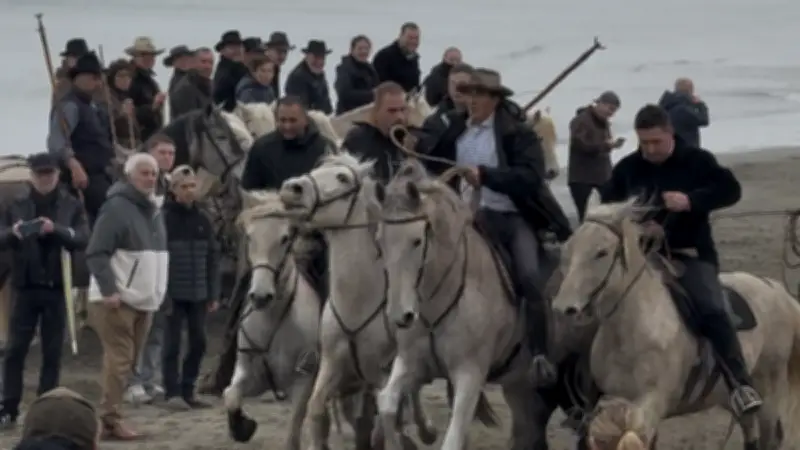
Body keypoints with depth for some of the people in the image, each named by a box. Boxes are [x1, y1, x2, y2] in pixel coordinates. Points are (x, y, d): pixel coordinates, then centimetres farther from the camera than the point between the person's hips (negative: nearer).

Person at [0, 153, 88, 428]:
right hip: (26, 287, 1)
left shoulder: (71, 206, 4)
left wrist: (56, 229, -25)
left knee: (52, 352, 2)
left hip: (56, 288, -1)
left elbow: (83, 239, -8)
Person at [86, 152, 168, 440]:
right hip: (116, 300, -9)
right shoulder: (116, 207, -13)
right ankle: (110, 420, -9)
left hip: (144, 300, 9)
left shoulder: (154, 211, 15)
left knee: (128, 361, 9)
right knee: (119, 359, -11)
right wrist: (108, 290, -24)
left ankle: (110, 416, 13)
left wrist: (157, 293, 16)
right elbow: (96, 253, -18)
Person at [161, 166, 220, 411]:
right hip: (173, 294, -5)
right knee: (173, 344, 0)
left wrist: (213, 294, 7)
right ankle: (172, 393, 5)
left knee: (198, 342, 7)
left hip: (198, 294, 5)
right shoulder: (164, 218, -7)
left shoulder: (202, 218, 8)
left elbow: (212, 258, 11)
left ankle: (188, 391, 16)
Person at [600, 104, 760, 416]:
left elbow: (731, 189, -9)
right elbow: (608, 205, 9)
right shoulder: (628, 168, 5)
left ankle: (740, 384, -30)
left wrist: (691, 201, -24)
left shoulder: (697, 161, -3)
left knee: (711, 311, -26)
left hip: (691, 254, -4)